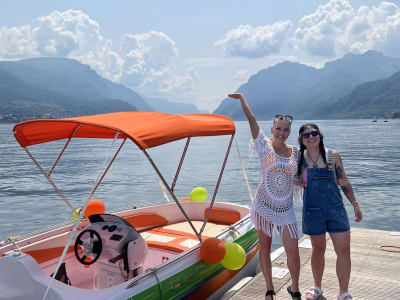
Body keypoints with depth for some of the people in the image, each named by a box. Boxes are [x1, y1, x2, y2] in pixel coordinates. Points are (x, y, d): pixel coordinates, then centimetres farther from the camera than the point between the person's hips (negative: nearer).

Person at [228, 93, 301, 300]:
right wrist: (241, 98, -13)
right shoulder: (265, 146, -6)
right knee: (265, 248, 9)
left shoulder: (295, 152, 4)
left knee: (293, 252, -1)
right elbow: (252, 120, -12)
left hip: (285, 209, 2)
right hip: (264, 206, -2)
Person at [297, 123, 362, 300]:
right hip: (313, 210, 0)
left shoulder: (332, 156, -1)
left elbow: (343, 182, 6)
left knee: (344, 251, -1)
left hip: (336, 208, 1)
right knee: (318, 249, 12)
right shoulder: (299, 159, -2)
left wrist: (355, 204, 8)